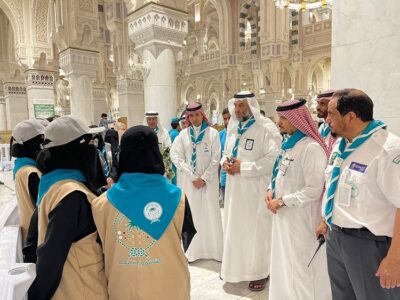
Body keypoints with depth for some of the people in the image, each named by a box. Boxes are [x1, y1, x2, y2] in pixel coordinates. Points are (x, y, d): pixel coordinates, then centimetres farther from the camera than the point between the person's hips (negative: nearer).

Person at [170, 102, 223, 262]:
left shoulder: (212, 133, -1)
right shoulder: (183, 134, 3)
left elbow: (216, 158, -4)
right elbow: (175, 155, -3)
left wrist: (204, 178, -9)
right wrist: (192, 177, -8)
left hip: (208, 180, -1)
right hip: (190, 180, 2)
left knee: (210, 214, 2)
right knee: (191, 214, 5)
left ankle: (214, 249, 15)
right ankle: (193, 251, 16)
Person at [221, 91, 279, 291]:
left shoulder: (266, 128, -12)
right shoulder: (232, 128, 10)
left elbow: (273, 160, -20)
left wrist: (243, 167, -20)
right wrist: (225, 162, -3)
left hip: (256, 188, -6)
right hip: (234, 187, 7)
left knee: (256, 230, 5)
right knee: (234, 227, 15)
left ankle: (259, 272, 24)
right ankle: (235, 266, 34)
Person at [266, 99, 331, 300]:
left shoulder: (311, 147, -19)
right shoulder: (288, 143, 8)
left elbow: (314, 190, -22)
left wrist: (281, 202, -17)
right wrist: (271, 191, 0)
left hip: (301, 217, -8)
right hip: (283, 214, 9)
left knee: (300, 266, 7)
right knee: (284, 262, 21)